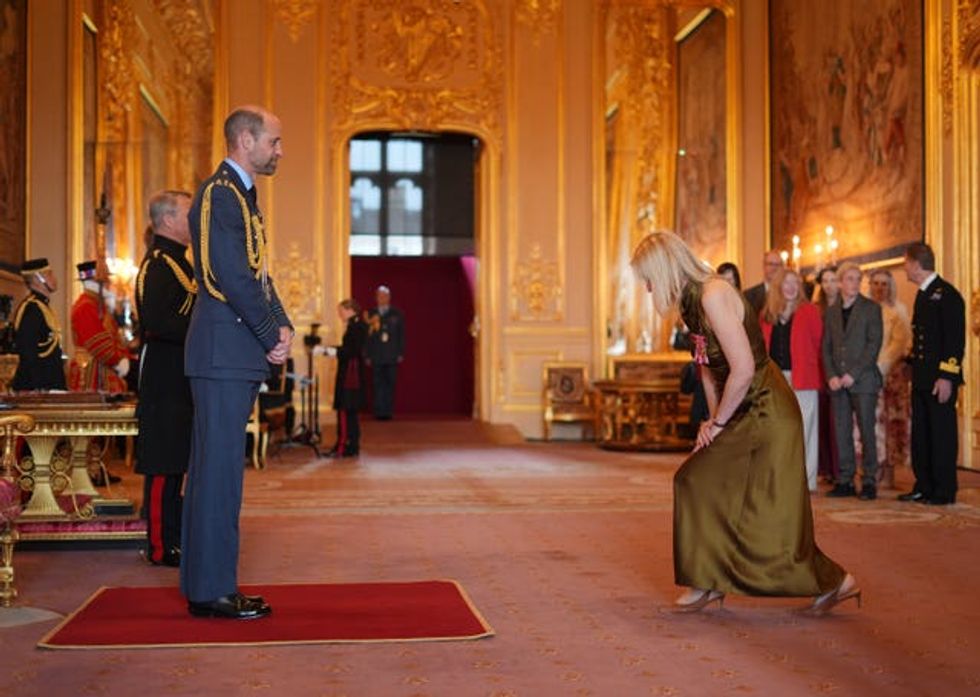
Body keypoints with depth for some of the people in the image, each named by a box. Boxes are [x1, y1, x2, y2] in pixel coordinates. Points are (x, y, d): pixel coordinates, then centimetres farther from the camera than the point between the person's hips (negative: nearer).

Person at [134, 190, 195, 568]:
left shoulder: (175, 261, 19)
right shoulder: (158, 263, -13)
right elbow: (157, 323, -25)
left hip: (179, 378, 10)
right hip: (166, 380, -10)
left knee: (174, 464, 14)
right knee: (164, 464, -5)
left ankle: (174, 537, 22)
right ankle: (162, 547, 0)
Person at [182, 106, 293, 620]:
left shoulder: (241, 195, 20)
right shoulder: (219, 193, -11)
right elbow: (232, 278, -18)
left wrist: (282, 326, 5)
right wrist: (273, 338, -10)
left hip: (238, 355, 10)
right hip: (224, 352, -10)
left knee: (215, 468, 12)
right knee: (219, 468, -7)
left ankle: (204, 584, 18)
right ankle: (211, 590, -1)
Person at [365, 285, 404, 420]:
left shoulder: (397, 314, 8)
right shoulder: (371, 315, 6)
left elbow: (401, 335, 8)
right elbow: (367, 336, 5)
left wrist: (401, 353, 1)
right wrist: (367, 355, 0)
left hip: (391, 357, 0)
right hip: (376, 357, 0)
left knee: (390, 383, 0)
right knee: (378, 383, -1)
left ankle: (388, 411, 3)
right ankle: (379, 411, 1)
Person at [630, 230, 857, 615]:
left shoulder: (713, 295, -21)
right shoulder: (692, 298, 9)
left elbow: (743, 369, -25)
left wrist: (718, 422, -12)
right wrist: (714, 418, 8)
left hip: (767, 413, -10)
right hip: (744, 415, 10)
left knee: (768, 516, -5)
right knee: (698, 482, 11)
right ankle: (709, 582, 20)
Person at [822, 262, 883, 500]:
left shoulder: (871, 308, 2)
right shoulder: (831, 312, 14)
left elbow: (874, 344, -5)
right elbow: (826, 347, 12)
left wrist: (853, 374, -12)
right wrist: (831, 376, -3)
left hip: (863, 380, -4)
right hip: (838, 382, 4)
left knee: (866, 431, -4)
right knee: (841, 432, 4)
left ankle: (869, 482, 2)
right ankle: (845, 481, 10)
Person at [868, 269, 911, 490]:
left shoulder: (898, 310, 4)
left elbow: (900, 342, -5)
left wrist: (881, 366, -13)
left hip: (891, 371, -2)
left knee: (892, 418, -4)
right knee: (872, 419, -2)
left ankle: (889, 473, -1)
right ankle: (875, 470, 3)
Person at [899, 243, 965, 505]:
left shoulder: (947, 294, -12)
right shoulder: (923, 295, 15)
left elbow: (956, 338, -17)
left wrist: (946, 377, -20)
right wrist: (915, 369, 14)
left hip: (940, 378, -9)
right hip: (921, 378, 9)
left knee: (942, 433, -2)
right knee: (921, 433, 12)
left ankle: (944, 491, 4)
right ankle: (924, 487, 19)